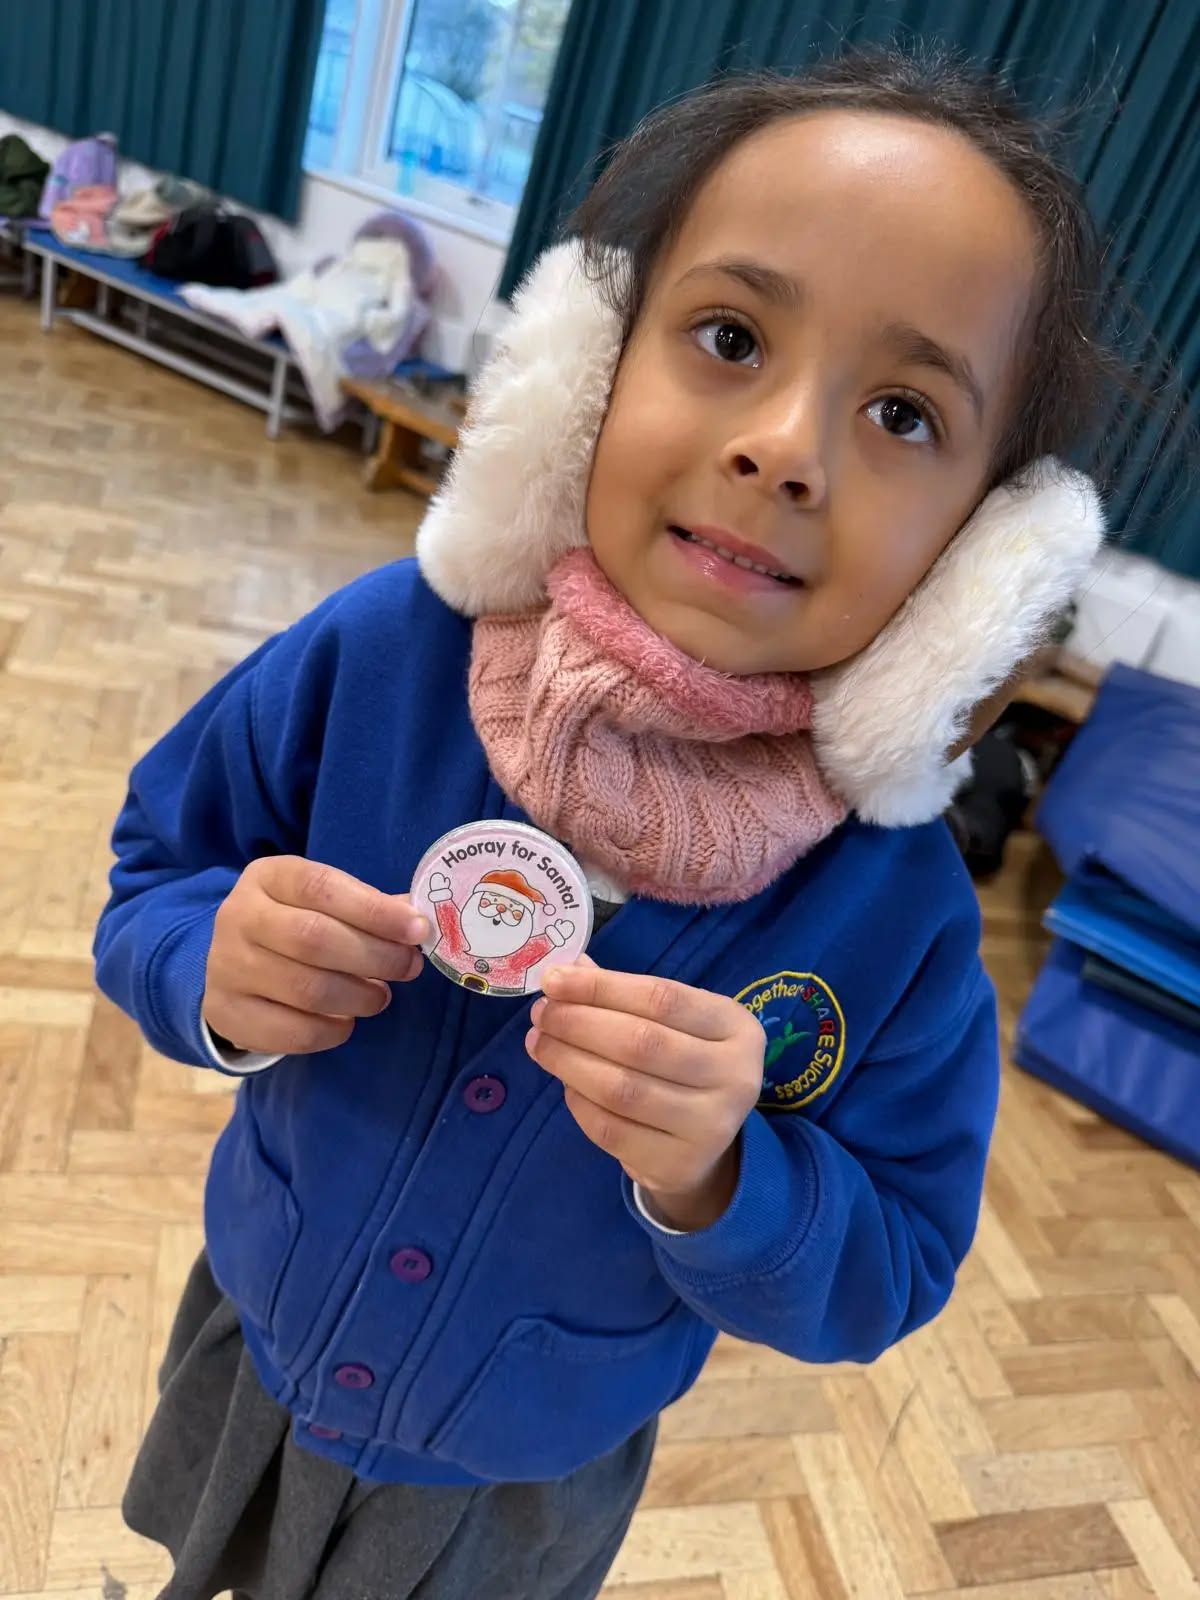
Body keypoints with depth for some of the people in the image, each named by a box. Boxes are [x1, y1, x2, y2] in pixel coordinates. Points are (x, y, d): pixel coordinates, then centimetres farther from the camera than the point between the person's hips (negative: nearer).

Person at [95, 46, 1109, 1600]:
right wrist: (217, 969, -33)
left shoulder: (899, 910, -27)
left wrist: (716, 1179, -35)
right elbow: (153, 869, -11)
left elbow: (884, 1276, -15)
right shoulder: (381, 652, -26)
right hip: (254, 1337, 3)